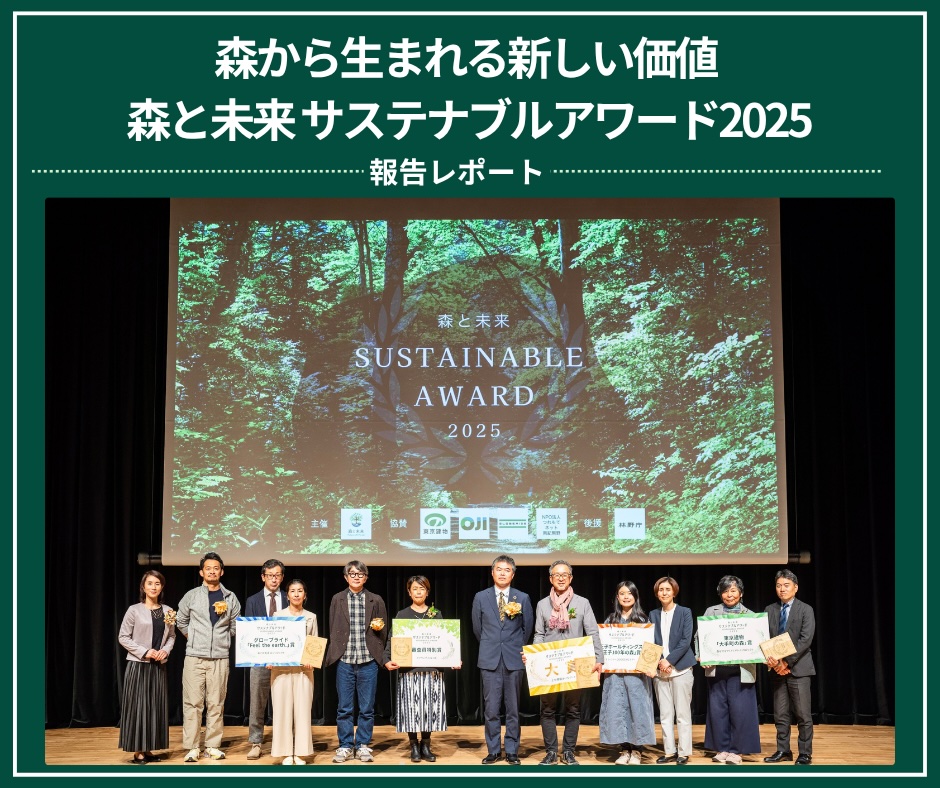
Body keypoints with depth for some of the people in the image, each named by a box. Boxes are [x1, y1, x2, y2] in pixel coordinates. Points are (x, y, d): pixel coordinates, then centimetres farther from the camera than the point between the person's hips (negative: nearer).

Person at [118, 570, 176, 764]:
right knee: (138, 705, -3)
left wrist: (165, 650, -8)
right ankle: (137, 751, 2)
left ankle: (148, 749, 12)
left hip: (159, 666, 4)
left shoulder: (167, 611, 6)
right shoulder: (134, 610, -6)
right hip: (138, 665, -4)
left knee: (155, 706, 5)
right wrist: (144, 652, -14)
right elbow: (123, 637, -6)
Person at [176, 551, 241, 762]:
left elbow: (236, 626, 13)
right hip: (194, 657, -1)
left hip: (220, 657, 1)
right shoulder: (192, 596, 3)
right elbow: (181, 622, 14)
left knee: (216, 704, 4)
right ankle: (191, 748, 1)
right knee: (193, 703, -2)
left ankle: (212, 746, 10)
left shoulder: (230, 598, 5)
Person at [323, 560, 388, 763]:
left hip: (368, 661, 0)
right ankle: (345, 746, 14)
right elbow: (332, 630, 7)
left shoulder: (376, 600, 6)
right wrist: (330, 656, 2)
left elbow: (384, 632, 11)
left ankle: (363, 746, 15)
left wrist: (378, 628, -7)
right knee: (344, 708, 4)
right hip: (345, 661, 0)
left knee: (367, 708, 4)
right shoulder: (337, 600, 7)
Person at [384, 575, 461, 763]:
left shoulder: (436, 614, 10)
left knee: (430, 705, 1)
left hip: (433, 668, 1)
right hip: (409, 668, -1)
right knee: (412, 705, -3)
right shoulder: (402, 615, 6)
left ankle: (426, 745, 12)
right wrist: (388, 660, -17)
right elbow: (392, 640, 0)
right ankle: (414, 747, 7)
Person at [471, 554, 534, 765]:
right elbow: (477, 628, 13)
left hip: (514, 660, 0)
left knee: (513, 708, 5)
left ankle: (511, 751, 12)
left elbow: (528, 627, 11)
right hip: (490, 660, 0)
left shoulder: (523, 598, 2)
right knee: (490, 709, 1)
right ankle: (493, 750, 11)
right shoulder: (481, 597, 3)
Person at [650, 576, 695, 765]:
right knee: (665, 714, 5)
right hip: (660, 670, 4)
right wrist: (659, 662, -9)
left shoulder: (685, 612, 1)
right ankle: (669, 751, 12)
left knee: (683, 713, -2)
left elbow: (686, 640, -7)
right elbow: (651, 641, 8)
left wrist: (669, 660, -14)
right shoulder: (653, 615, 11)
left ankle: (684, 752, 4)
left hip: (680, 669, -4)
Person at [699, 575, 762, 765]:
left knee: (739, 710, -1)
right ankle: (721, 748, 17)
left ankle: (736, 750, 10)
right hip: (716, 668, 1)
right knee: (717, 709, 5)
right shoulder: (711, 612, 9)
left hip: (740, 669, -1)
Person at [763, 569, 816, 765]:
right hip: (777, 668, 4)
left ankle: (805, 753, 6)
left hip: (798, 667, -4)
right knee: (780, 714, 7)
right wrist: (770, 658, -15)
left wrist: (787, 661, -17)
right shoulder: (770, 610, 10)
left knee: (803, 714, -2)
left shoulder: (805, 610, -1)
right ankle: (783, 750, 15)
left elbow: (806, 639, -11)